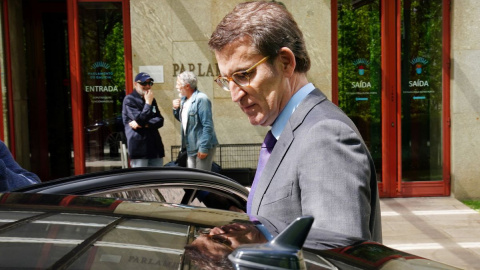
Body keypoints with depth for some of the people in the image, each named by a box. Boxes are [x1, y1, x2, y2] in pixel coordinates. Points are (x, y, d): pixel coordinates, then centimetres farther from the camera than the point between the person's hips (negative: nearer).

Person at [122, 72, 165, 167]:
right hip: (139, 148, -6)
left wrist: (144, 124, -8)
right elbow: (140, 119, -13)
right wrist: (148, 103, -8)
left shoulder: (152, 100, 18)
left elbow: (160, 120, 7)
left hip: (155, 147, 6)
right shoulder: (129, 100, -2)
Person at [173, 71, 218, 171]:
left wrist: (204, 148, -21)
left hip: (202, 147, -9)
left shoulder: (201, 99, -16)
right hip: (191, 147, 9)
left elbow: (208, 126, -20)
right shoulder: (184, 100, 10)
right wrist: (176, 109, 4)